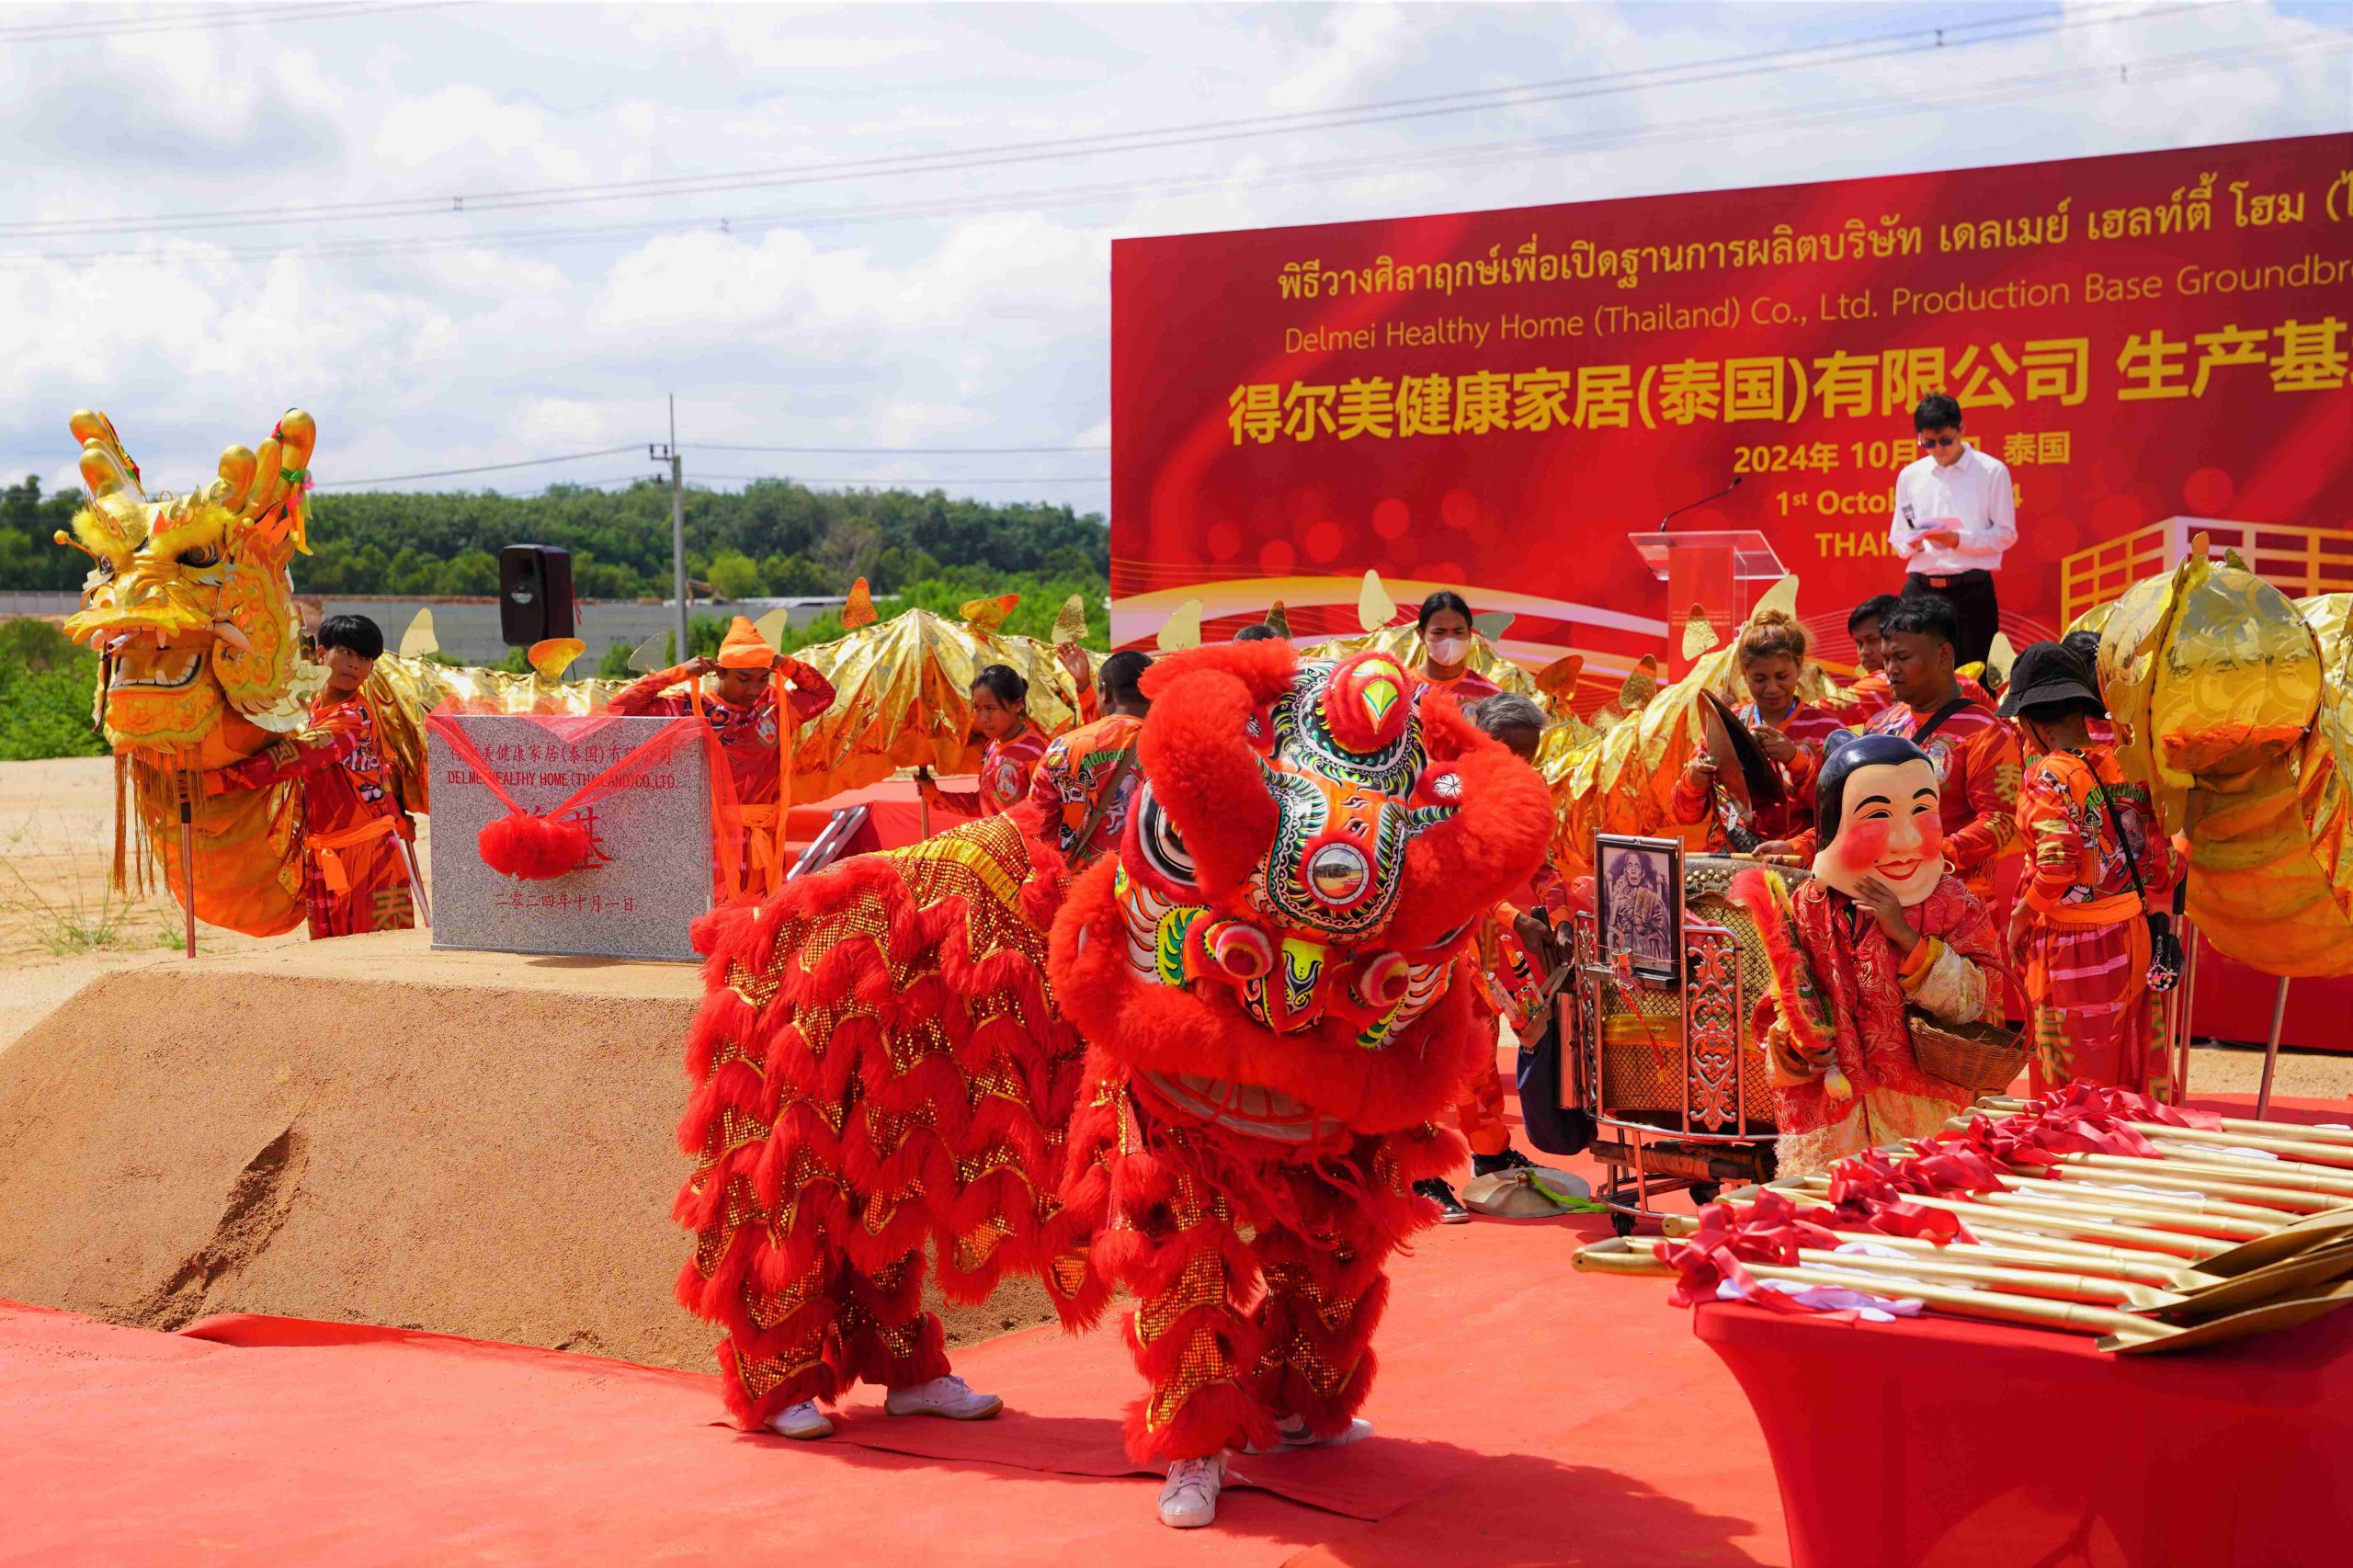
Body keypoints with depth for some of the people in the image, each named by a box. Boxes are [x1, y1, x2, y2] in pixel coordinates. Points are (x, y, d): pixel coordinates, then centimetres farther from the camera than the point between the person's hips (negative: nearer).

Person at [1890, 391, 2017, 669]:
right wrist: (1913, 543, -9)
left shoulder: (1991, 471, 1)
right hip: (1920, 588, 3)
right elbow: (1897, 537, 15)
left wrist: (1959, 539, -16)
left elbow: (2006, 534, -1)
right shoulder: (1910, 476, 12)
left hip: (1972, 590, -3)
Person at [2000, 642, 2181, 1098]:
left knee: (2074, 1086, 3)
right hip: (2136, 939, 7)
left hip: (2073, 951, -6)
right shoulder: (2127, 762, 4)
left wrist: (2018, 922, -6)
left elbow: (2056, 872, -20)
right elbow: (2165, 857, 5)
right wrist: (2146, 904, 18)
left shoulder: (2049, 775, -14)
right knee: (2136, 1076, 15)